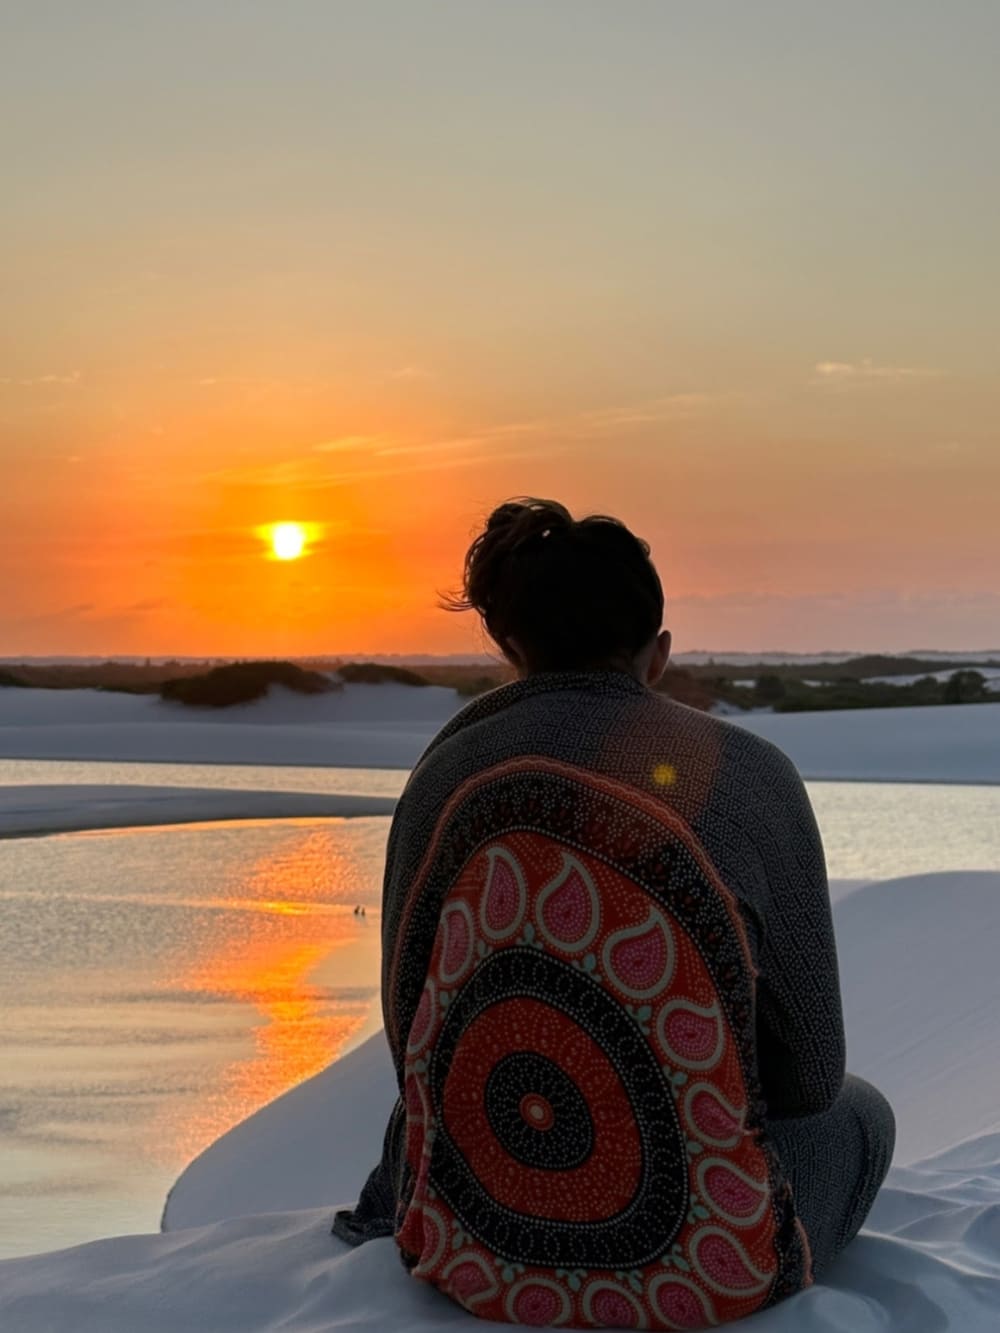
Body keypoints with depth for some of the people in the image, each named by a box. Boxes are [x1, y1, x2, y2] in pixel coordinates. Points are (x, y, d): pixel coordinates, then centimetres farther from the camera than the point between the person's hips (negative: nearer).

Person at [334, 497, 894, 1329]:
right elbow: (810, 1069, -3)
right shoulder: (750, 775, -10)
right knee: (856, 1113, 31)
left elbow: (410, 1042, 5)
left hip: (469, 1262, 3)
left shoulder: (446, 773, -4)